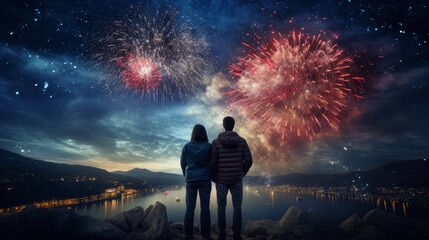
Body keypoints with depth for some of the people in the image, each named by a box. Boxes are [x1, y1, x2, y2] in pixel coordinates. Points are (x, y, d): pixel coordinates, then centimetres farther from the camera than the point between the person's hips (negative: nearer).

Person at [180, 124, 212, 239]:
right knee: (205, 207, 4)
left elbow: (183, 163, 5)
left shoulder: (186, 146, -1)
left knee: (190, 207, 9)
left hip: (191, 179, 1)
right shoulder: (209, 146, -6)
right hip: (205, 179, -1)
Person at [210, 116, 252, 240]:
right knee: (237, 207, 11)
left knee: (221, 207, 12)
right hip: (236, 179, 1)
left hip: (221, 179, -1)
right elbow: (248, 160, -7)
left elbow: (213, 163, -12)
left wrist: (213, 177, 6)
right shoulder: (242, 141, -4)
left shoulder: (216, 142, -9)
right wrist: (242, 173, 11)